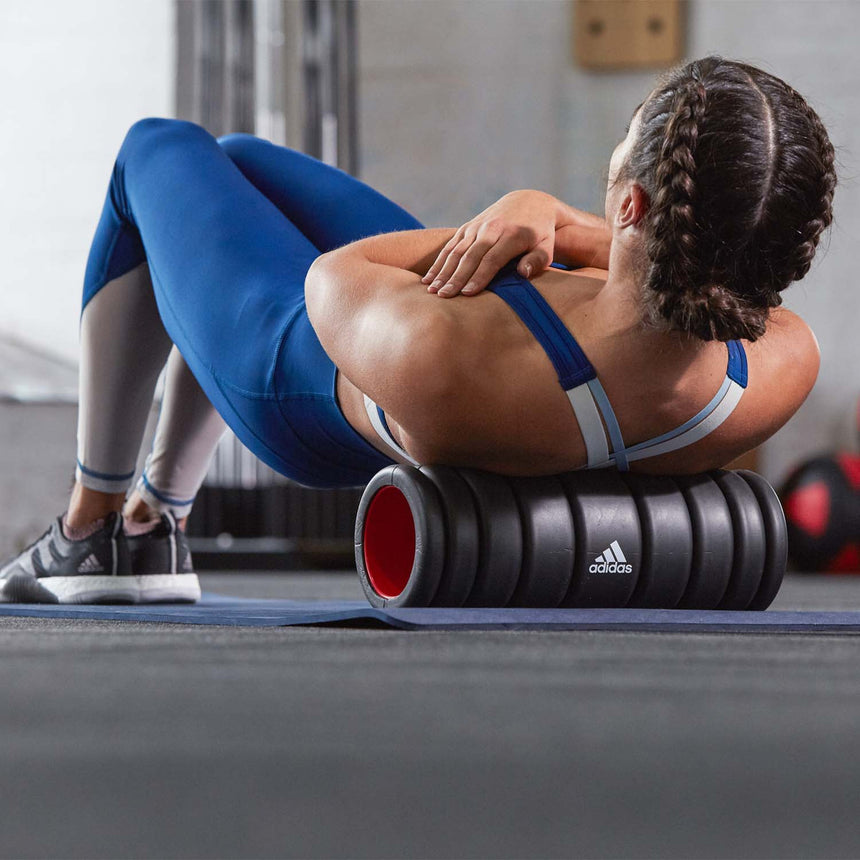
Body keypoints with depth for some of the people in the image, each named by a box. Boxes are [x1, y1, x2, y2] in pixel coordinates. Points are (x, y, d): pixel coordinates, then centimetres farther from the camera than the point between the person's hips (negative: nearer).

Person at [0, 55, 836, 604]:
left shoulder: (442, 362, -50)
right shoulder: (782, 367, -38)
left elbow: (332, 280, -26)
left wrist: (505, 217, -20)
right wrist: (561, 226, -24)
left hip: (298, 390, -5)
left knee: (161, 148, 27)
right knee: (239, 157, 33)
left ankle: (91, 529, 37)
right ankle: (157, 523, 48)